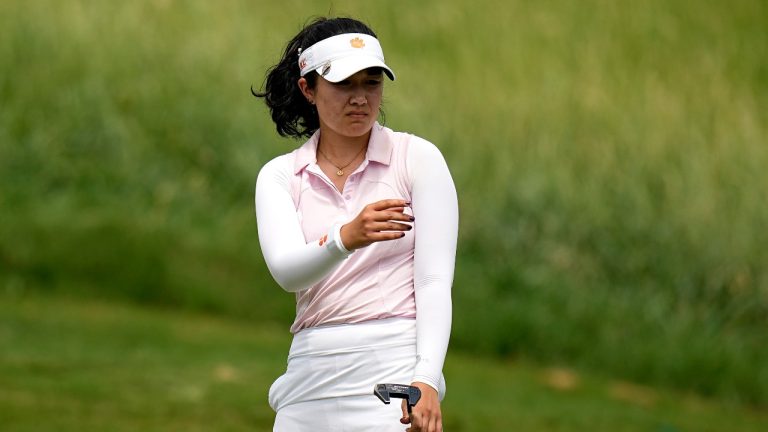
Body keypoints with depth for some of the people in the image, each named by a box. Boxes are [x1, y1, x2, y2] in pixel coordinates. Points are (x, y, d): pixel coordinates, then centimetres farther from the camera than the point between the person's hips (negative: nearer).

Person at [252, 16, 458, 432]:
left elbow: (434, 281, -5)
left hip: (395, 370, -3)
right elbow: (286, 271, -10)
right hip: (310, 378, 3)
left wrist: (427, 380, -19)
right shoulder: (278, 176, 9)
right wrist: (345, 239, -31)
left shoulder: (418, 158, 2)